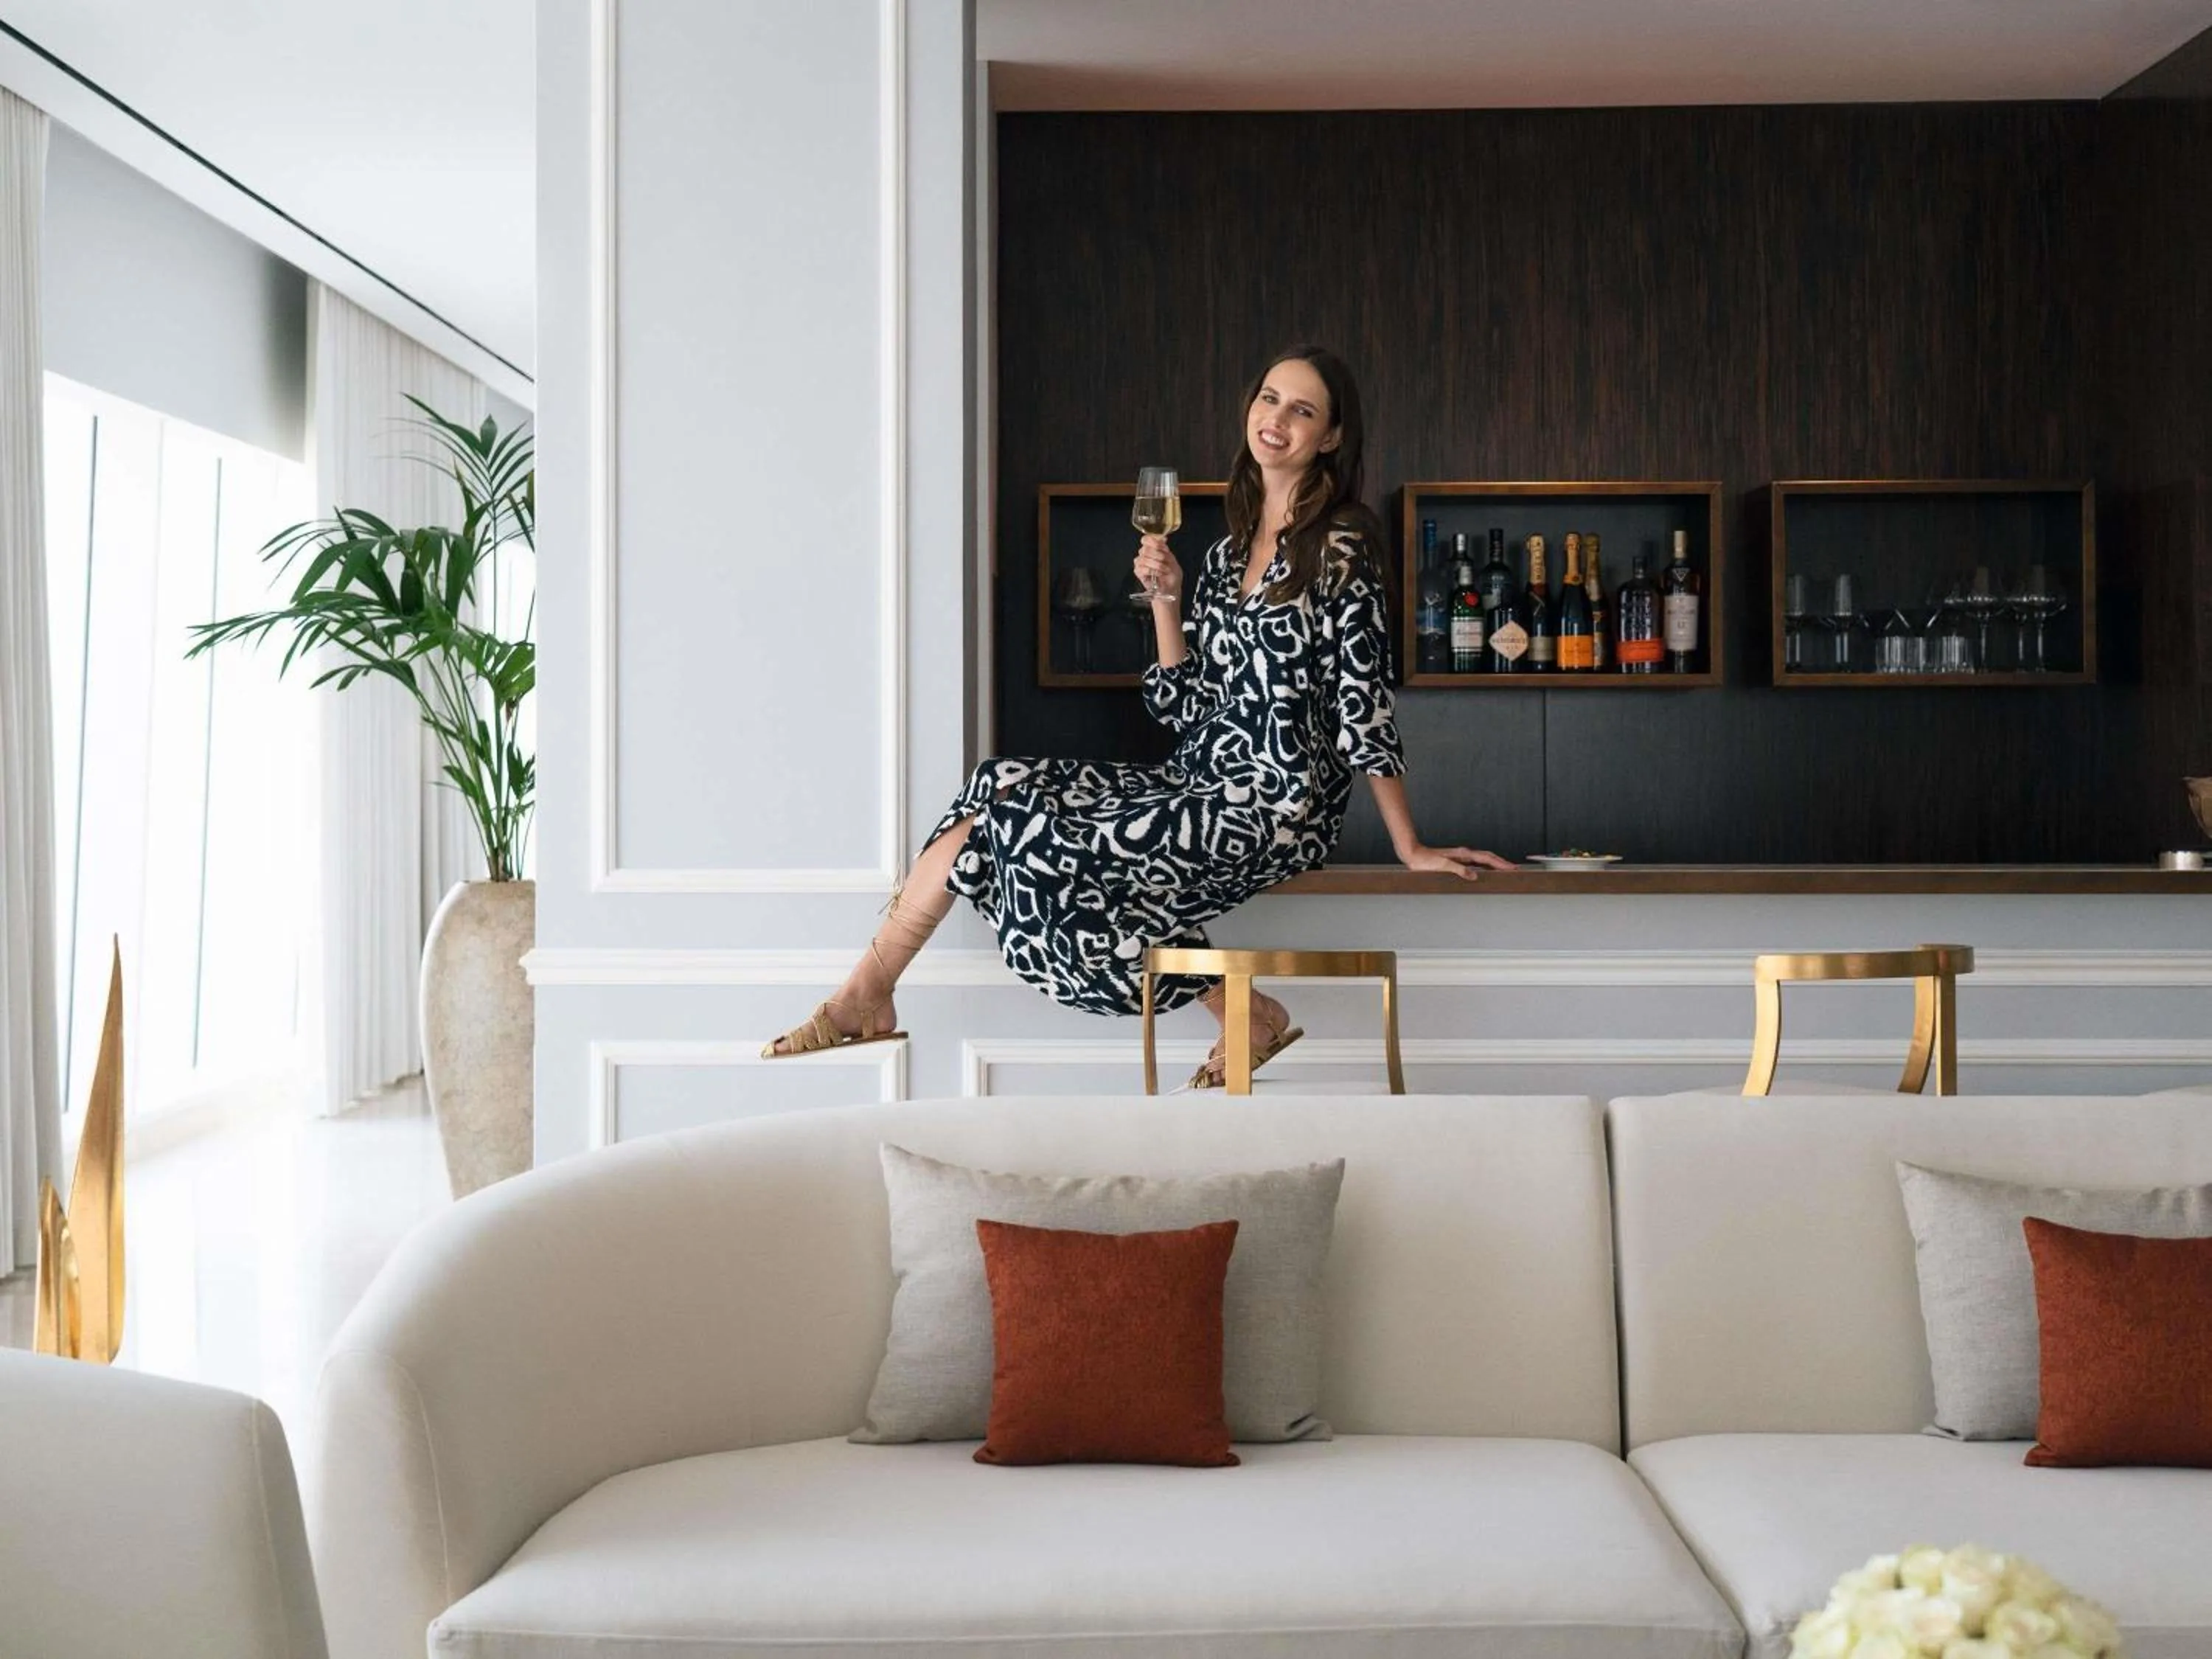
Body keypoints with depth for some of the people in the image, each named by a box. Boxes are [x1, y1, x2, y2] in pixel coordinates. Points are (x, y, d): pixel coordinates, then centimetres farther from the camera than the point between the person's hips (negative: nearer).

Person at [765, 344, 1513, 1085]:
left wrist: (1411, 848, -11)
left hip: (1276, 804, -8)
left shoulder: (1341, 547, -8)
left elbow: (1364, 705, -10)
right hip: (1201, 783, 8)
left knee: (1032, 832, -19)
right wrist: (1165, 598, 2)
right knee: (1001, 784, -7)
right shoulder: (1225, 555, 15)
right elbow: (1185, 711, 12)